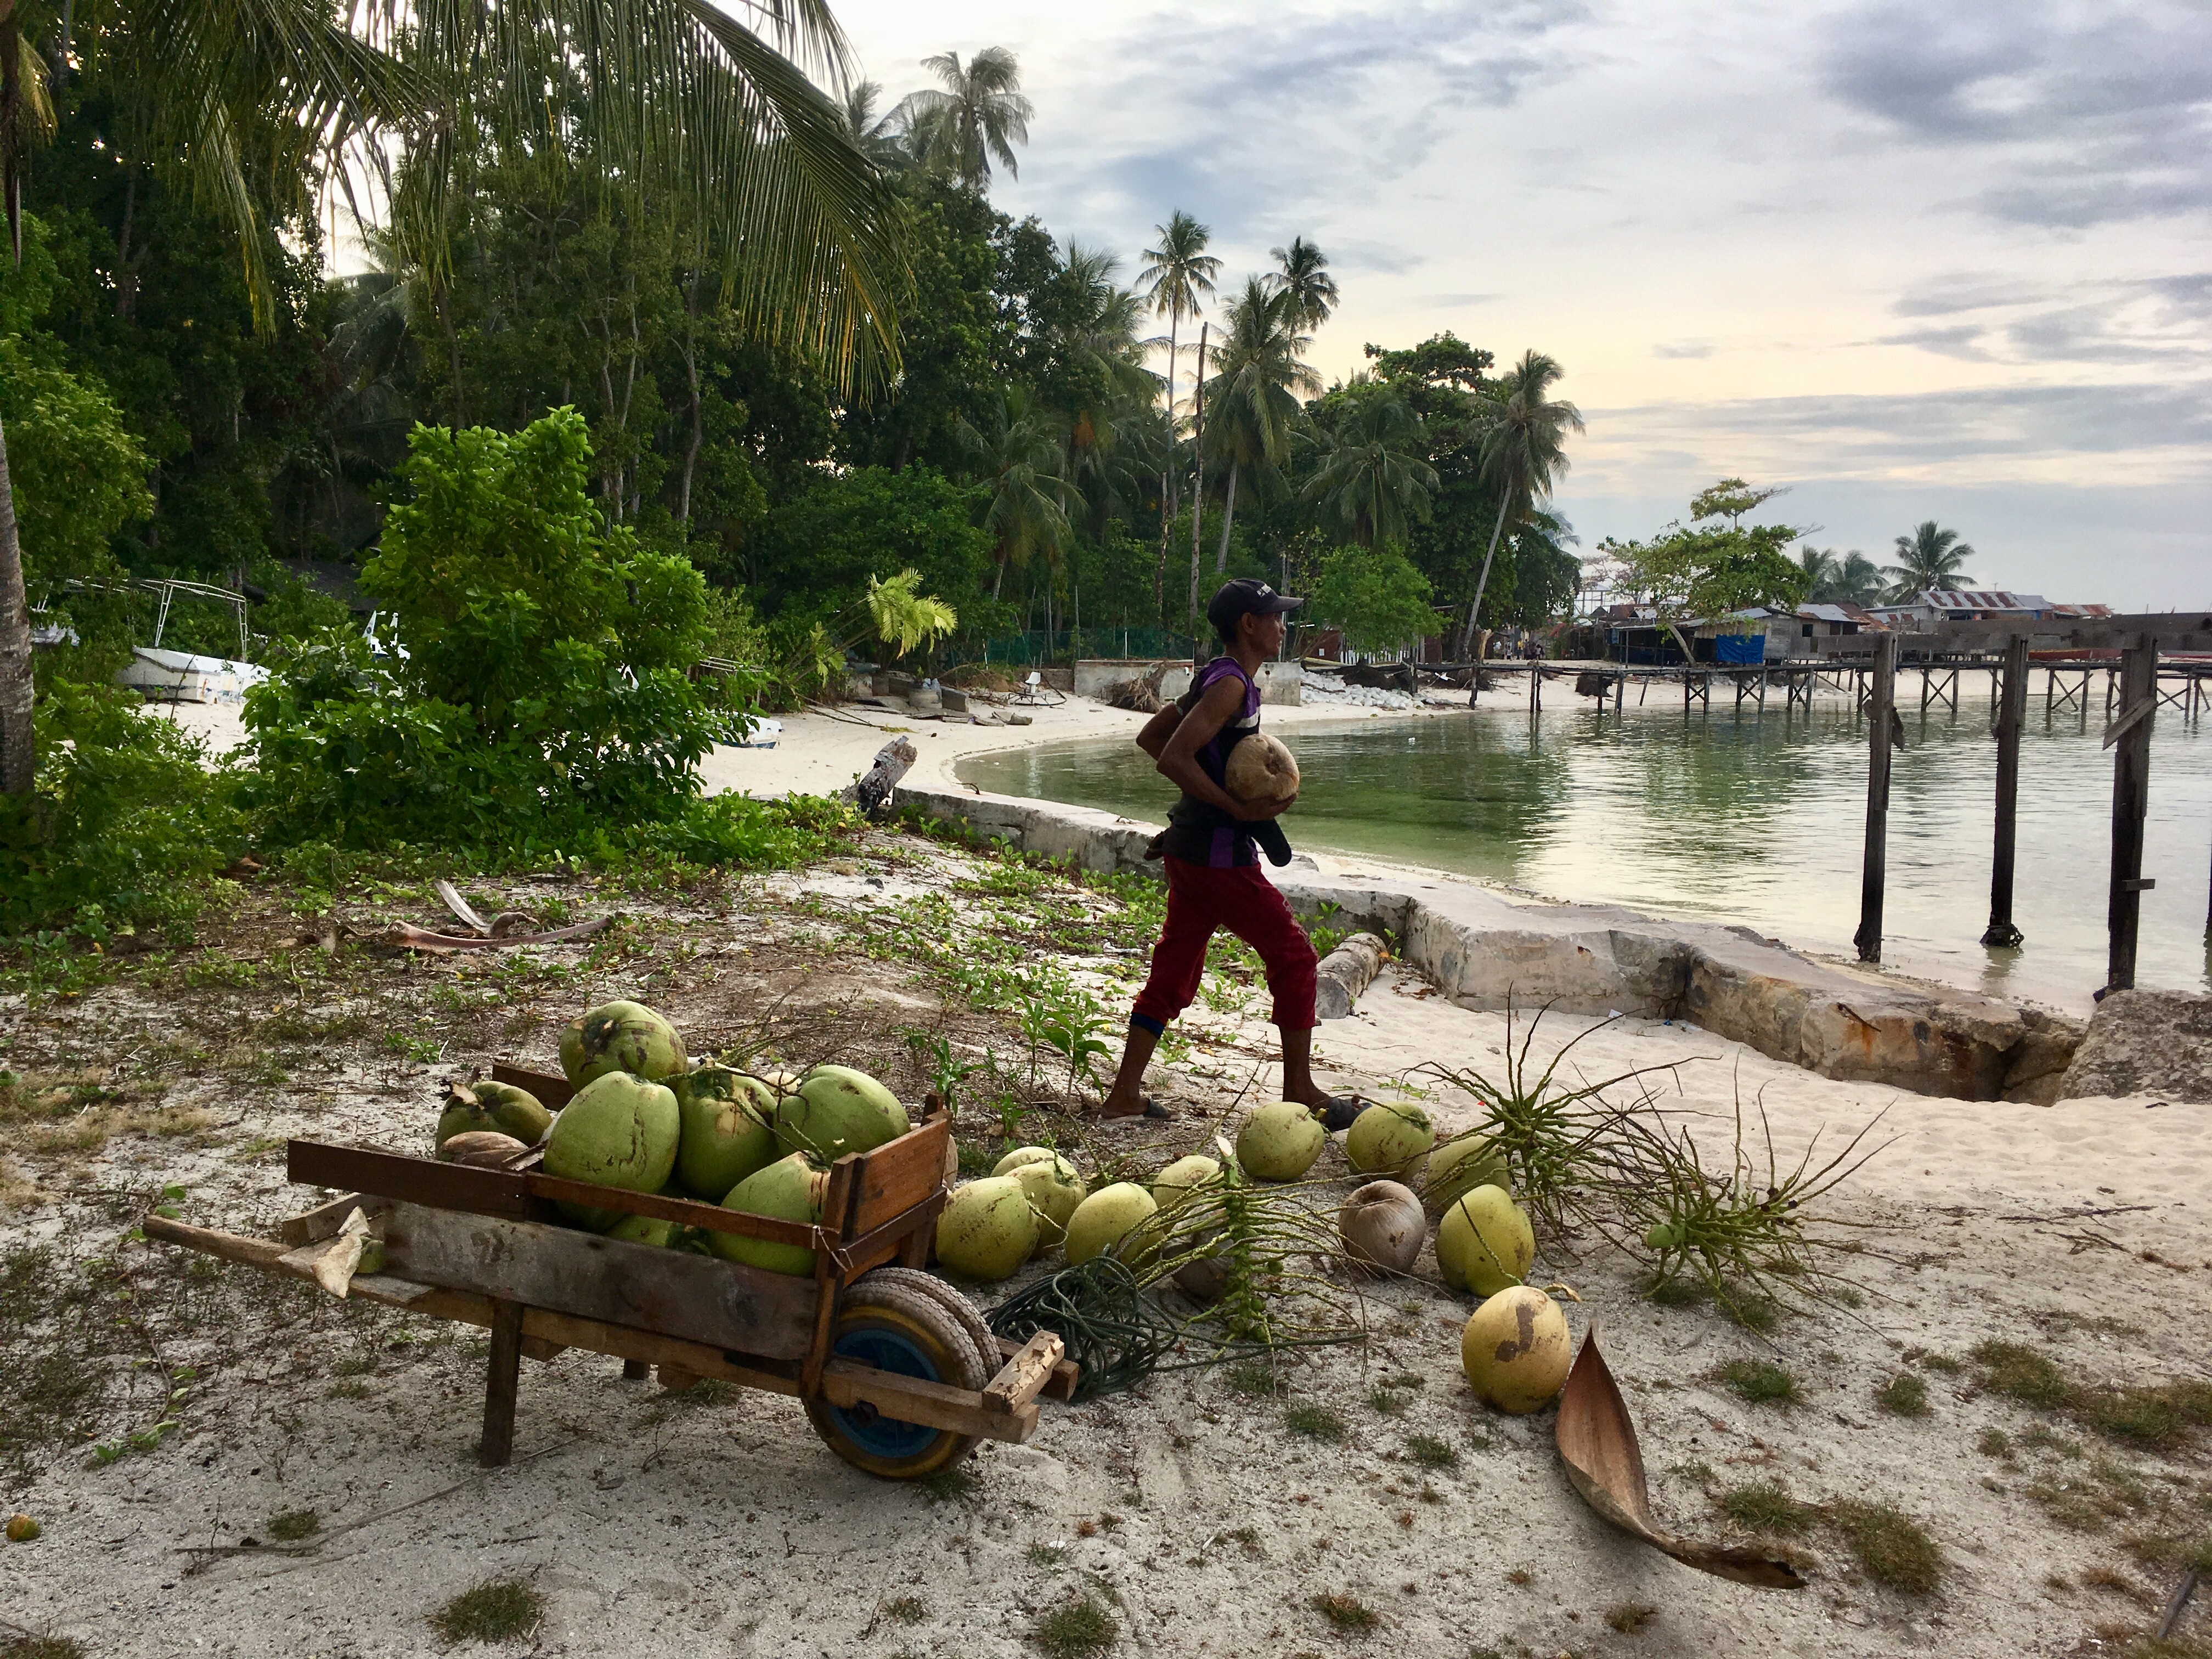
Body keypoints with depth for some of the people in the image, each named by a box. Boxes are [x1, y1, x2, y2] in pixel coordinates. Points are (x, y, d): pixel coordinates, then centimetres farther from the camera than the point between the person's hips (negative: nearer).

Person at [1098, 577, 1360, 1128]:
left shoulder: (1216, 679, 15)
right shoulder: (1231, 684, -16)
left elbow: (1149, 737, 22)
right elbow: (1174, 758, -25)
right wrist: (1239, 809, -20)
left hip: (1191, 848, 10)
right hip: (1217, 852, -10)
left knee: (1174, 969, 12)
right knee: (1294, 956, 0)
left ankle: (1124, 1094, 15)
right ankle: (1300, 1093, 8)